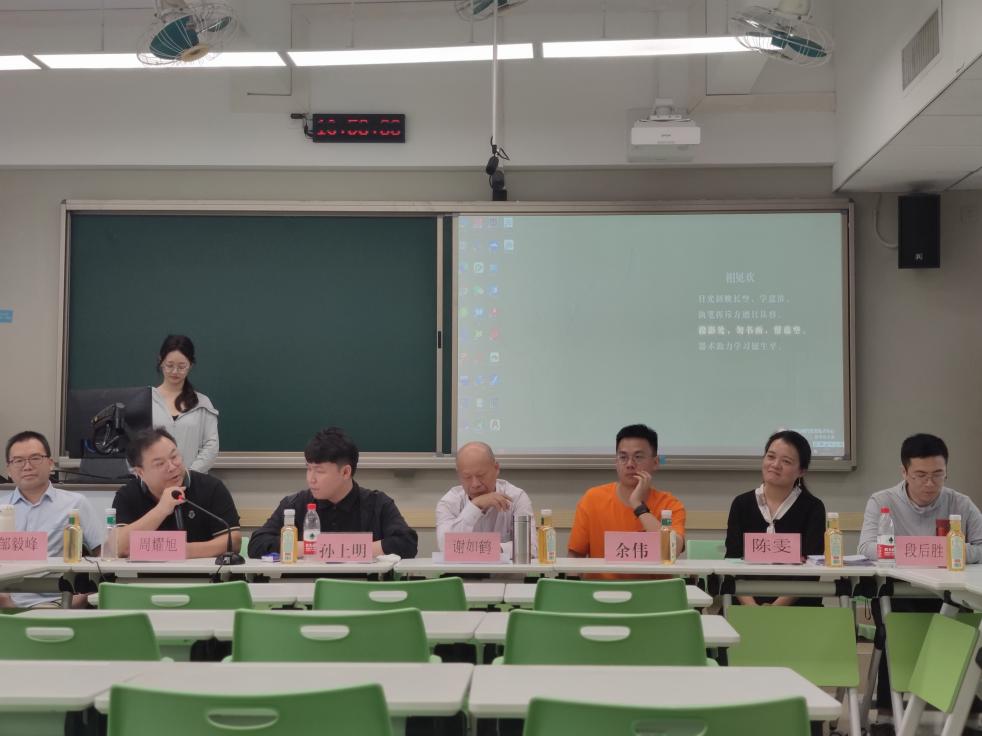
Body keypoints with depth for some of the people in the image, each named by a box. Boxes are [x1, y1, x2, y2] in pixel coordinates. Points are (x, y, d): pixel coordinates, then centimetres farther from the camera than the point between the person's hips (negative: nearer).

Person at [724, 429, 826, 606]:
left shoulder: (812, 508, 4)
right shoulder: (741, 504, 9)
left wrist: (777, 607, -18)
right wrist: (751, 607, -15)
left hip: (798, 607, -2)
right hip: (748, 604, 2)